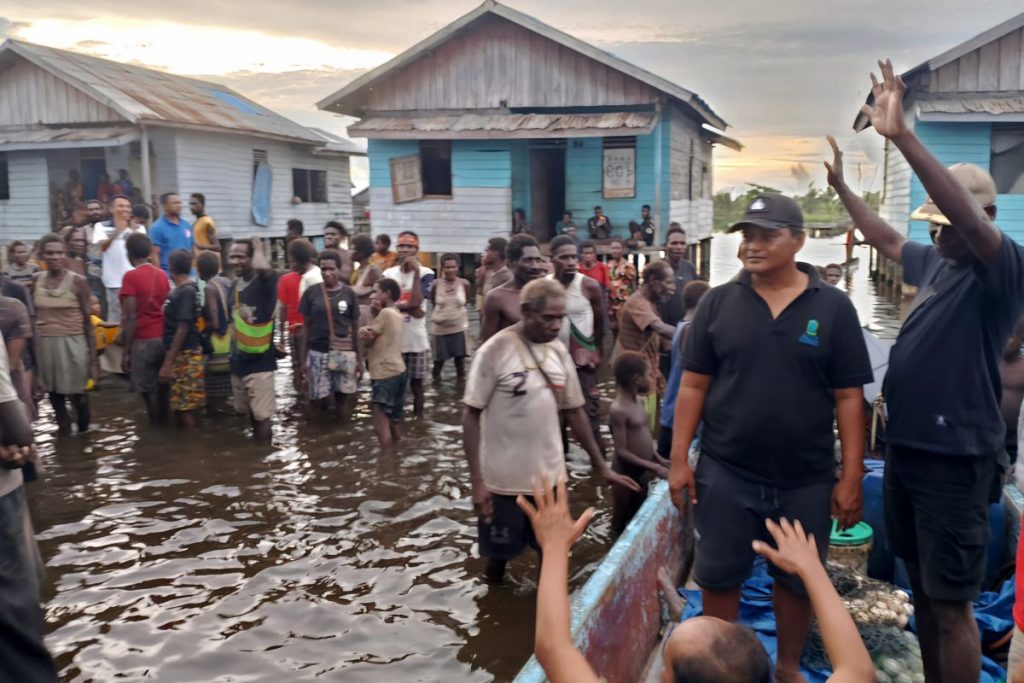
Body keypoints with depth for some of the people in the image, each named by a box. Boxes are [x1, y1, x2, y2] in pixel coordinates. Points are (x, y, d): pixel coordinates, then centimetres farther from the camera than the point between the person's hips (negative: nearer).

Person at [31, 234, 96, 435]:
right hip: (44, 344, 4)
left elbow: (87, 320, -5)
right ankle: (65, 433, 28)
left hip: (71, 343, -4)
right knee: (54, 393, 12)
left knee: (76, 393, 2)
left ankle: (83, 433, 25)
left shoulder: (77, 281, -7)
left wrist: (93, 355, -6)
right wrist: (32, 349, 9)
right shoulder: (37, 280, 4)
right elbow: (34, 316, 12)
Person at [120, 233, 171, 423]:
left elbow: (131, 317, -14)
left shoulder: (131, 277, -10)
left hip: (143, 340, -6)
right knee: (163, 384, 13)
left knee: (148, 388, 2)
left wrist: (126, 351, -10)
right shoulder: (161, 274, 7)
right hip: (164, 337, 6)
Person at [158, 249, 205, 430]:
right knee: (182, 405, 14)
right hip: (182, 354, 9)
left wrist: (167, 363, -21)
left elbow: (182, 329, -22)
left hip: (184, 355, -9)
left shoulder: (185, 292, -18)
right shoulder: (185, 289, 10)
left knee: (185, 406, -4)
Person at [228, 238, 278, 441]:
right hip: (238, 361, 8)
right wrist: (233, 349, 16)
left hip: (260, 361, -8)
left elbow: (264, 269, -39)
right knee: (249, 412, 19)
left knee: (262, 414, -3)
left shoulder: (264, 282, -13)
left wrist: (258, 247, -18)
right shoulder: (234, 286, 9)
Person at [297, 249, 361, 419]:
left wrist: (360, 359, 4)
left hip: (345, 354, 0)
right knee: (317, 399, 0)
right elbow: (305, 327, 5)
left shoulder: (349, 294, 1)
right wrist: (302, 359, 2)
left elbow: (355, 328, 6)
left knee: (344, 398, 2)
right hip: (317, 353, 0)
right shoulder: (311, 292, 0)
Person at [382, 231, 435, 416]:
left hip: (417, 340, -2)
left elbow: (416, 302, -18)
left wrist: (416, 272, -19)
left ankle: (418, 419, 20)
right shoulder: (388, 274, 4)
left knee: (416, 382, 9)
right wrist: (408, 307, -18)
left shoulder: (425, 273, -5)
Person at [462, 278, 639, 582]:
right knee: (498, 553, 13)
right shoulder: (495, 351, -15)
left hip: (550, 477, 4)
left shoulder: (559, 351, 1)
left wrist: (601, 466, 10)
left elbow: (573, 410, 9)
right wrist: (477, 481, -15)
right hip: (504, 481, -4)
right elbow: (471, 415, -12)